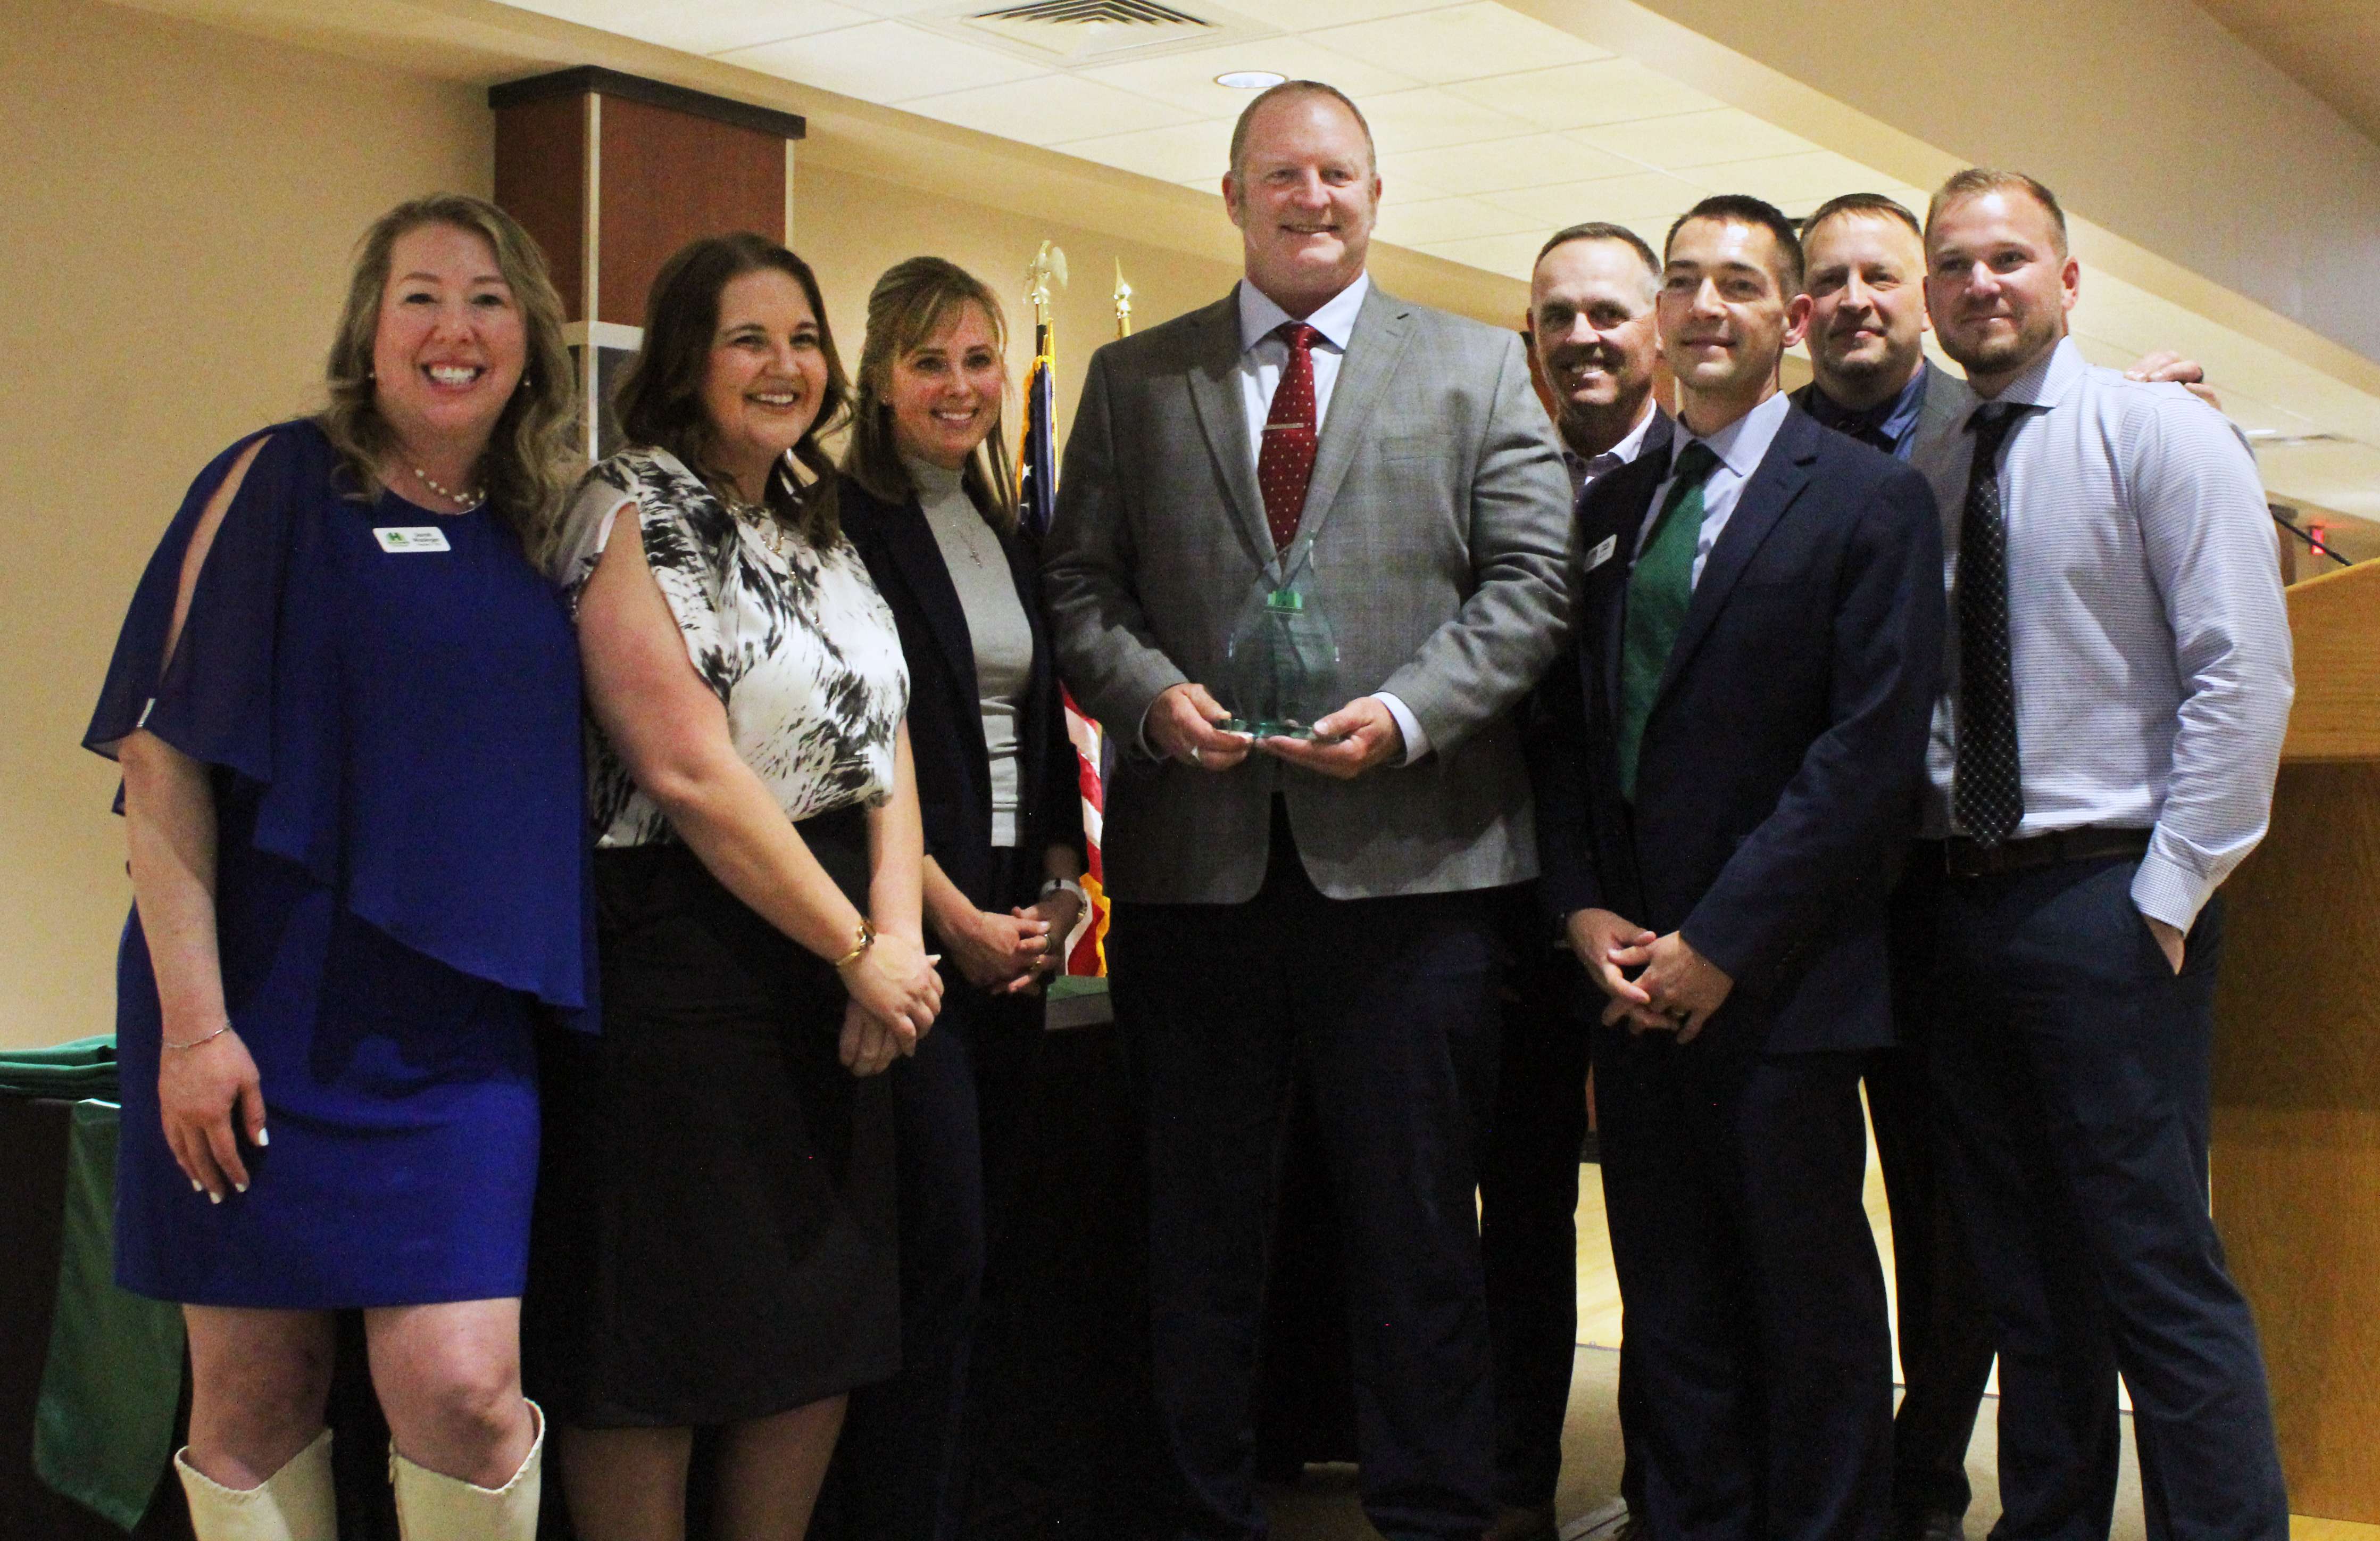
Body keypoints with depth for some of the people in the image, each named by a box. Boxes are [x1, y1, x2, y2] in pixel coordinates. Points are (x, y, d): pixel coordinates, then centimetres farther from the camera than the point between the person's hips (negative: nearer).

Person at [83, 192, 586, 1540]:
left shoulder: (540, 537, 11)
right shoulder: (278, 484, -2)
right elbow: (162, 755, -7)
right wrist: (192, 1021, -14)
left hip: (458, 1026, 3)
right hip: (273, 1011, -3)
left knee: (461, 1388, -8)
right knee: (257, 1391, 5)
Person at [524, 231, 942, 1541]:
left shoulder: (819, 529, 15)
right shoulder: (634, 514, -8)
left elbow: (882, 746, 9)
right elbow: (689, 770, -16)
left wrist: (895, 937, -7)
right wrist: (860, 951, -12)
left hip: (837, 969, 8)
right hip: (684, 969, -8)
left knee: (828, 1331, 11)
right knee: (659, 1344, -1)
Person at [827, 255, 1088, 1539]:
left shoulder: (1013, 537, 16)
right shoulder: (845, 527, -7)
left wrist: (1058, 888, 5)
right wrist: (955, 918, -13)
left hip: (1013, 933, 7)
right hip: (911, 931, -7)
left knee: (966, 1245, 10)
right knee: (938, 1247, -7)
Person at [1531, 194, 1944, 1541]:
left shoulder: (1871, 501, -2)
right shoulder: (1612, 507, 15)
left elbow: (1872, 754, -11)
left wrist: (1720, 943, -13)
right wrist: (1586, 910, 0)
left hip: (1778, 979, -5)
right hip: (1636, 977, 5)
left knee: (1811, 1311, 5)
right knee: (1674, 1314, 10)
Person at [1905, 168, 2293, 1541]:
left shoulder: (2160, 434, -3)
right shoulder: (1917, 473, 11)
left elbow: (2243, 673, -10)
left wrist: (2171, 894, -13)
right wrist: (1917, 887, 3)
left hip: (2107, 900, -5)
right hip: (1953, 901, 5)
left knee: (2158, 1274, -6)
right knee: (2024, 1272, 13)